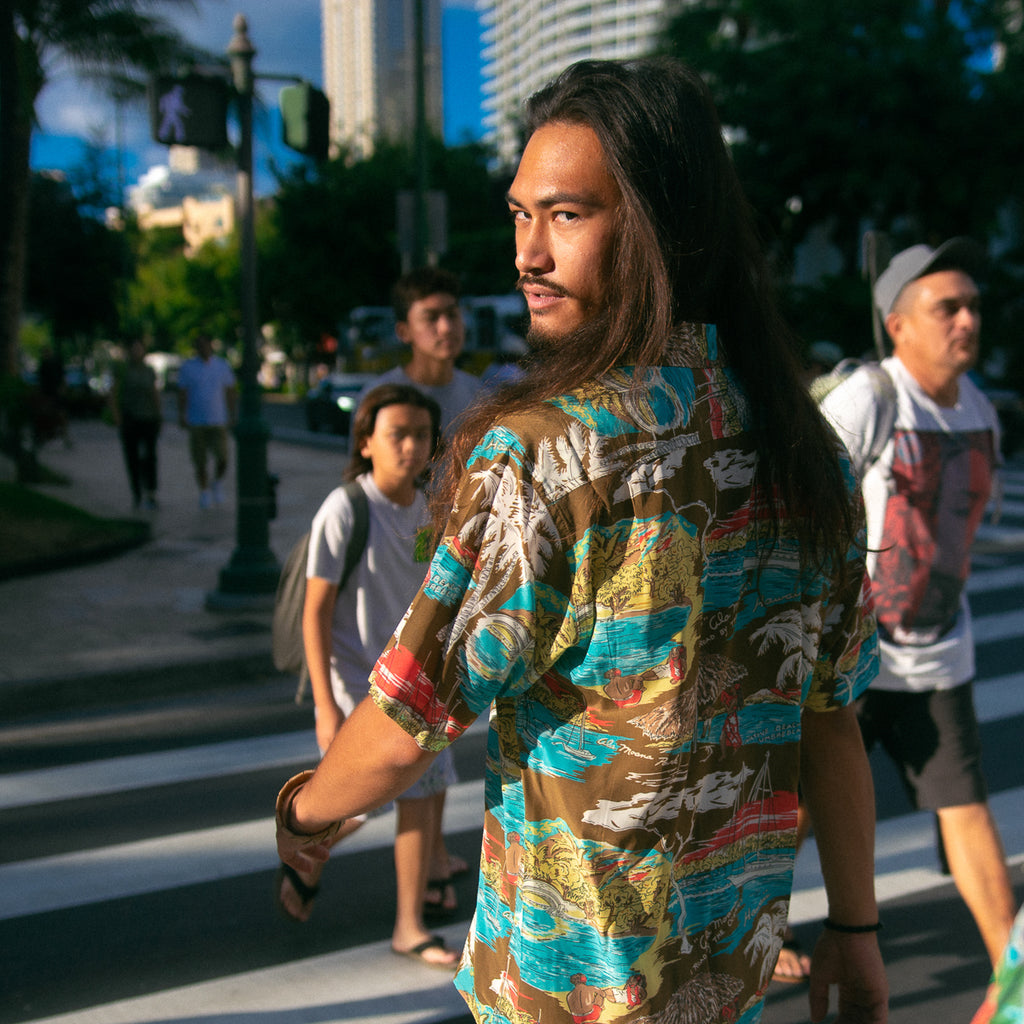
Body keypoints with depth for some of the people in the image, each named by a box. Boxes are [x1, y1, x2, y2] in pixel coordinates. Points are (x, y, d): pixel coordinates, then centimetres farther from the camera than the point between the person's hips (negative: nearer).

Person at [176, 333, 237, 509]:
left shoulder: (223, 366, 4)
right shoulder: (187, 367, 2)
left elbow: (231, 392, 8)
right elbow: (182, 394, 3)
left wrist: (233, 416, 3)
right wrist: (181, 417, -6)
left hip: (218, 421, 0)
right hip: (196, 422, 0)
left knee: (222, 458, -10)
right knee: (200, 461, 1)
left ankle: (217, 483, 18)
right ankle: (204, 493, 17)